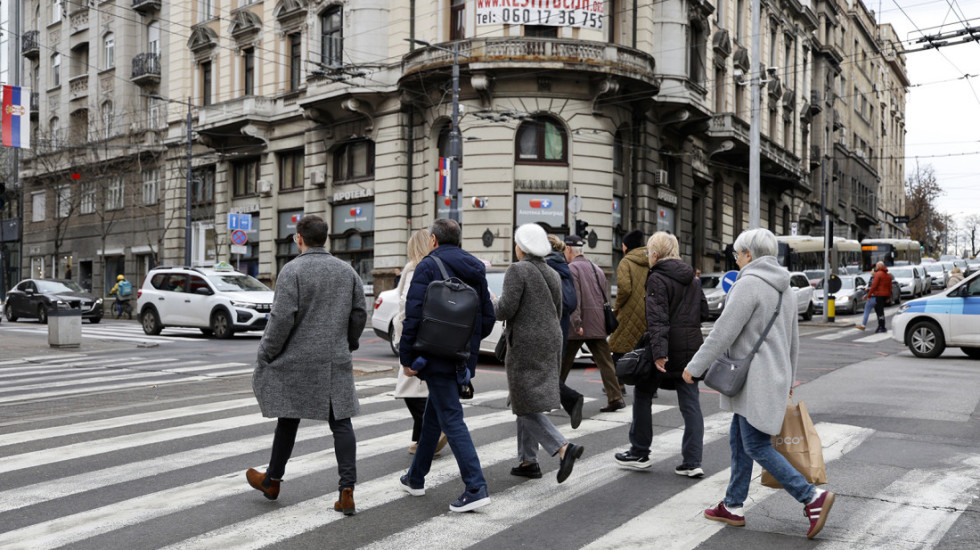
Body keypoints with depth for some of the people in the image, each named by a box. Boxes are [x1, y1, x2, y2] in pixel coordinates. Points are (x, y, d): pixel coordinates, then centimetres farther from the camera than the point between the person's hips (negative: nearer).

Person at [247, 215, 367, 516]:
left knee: (288, 421, 10)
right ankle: (347, 491, -1)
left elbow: (282, 319, -14)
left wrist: (265, 355, -4)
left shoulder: (292, 270, -10)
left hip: (297, 361, -4)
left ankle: (272, 481, 29)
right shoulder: (347, 270, 8)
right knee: (341, 422, 4)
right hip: (337, 362, 4)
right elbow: (359, 314, 11)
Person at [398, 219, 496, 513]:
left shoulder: (428, 266, -9)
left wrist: (406, 356, -9)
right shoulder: (475, 271, 11)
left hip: (436, 357, -7)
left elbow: (414, 315, -16)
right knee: (433, 416, 20)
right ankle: (416, 478, 33)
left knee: (452, 420, -5)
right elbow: (488, 318, 12)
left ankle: (476, 488, -10)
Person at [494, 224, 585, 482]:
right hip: (550, 343, 8)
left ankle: (564, 448, -18)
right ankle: (528, 461, 19)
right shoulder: (552, 275, 10)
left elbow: (506, 309, -18)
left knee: (527, 408, -3)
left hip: (524, 345, -8)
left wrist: (493, 305, 3)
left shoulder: (517, 270, -12)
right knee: (526, 404, 17)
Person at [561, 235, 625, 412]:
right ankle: (616, 398, -6)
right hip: (597, 325, 6)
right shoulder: (597, 269, 17)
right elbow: (604, 298, 19)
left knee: (563, 362, 8)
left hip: (577, 326, -6)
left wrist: (576, 323, -23)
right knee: (605, 362, 2)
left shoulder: (571, 268, -6)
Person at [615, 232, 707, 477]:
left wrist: (658, 352, -27)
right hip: (691, 347, 6)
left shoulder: (657, 279, -11)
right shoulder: (692, 278, 12)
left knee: (642, 396, 10)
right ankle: (692, 462, 4)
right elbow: (703, 312, 16)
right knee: (690, 404, 6)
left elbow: (657, 319, -21)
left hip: (667, 349, -6)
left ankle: (639, 454, 19)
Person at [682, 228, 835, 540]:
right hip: (774, 377, 10)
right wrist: (788, 379, 31)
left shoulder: (749, 284, -15)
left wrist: (695, 367, -10)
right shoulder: (783, 288, 15)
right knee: (739, 441, 14)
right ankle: (733, 507, 20)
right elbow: (793, 340, 22)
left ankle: (813, 497, -6)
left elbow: (724, 332, -18)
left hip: (756, 382, -10)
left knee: (757, 446, -5)